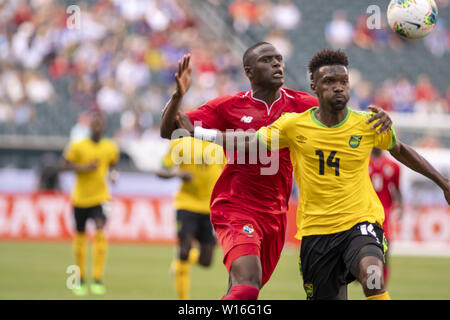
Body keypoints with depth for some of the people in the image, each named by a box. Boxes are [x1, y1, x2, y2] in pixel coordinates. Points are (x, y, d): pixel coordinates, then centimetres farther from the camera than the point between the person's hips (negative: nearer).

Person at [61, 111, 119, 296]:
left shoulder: (110, 148, 1)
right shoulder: (78, 146, -7)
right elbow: (65, 165, -6)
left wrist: (113, 174, -3)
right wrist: (84, 168, -20)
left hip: (100, 198, 0)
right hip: (80, 198, 0)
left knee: (100, 231, -20)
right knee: (80, 237, 9)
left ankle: (98, 280, -20)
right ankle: (81, 280, 28)